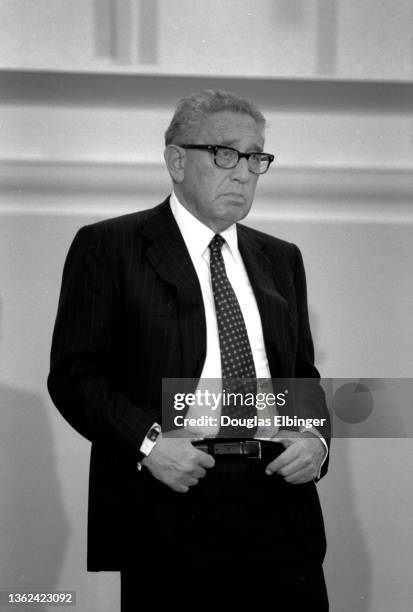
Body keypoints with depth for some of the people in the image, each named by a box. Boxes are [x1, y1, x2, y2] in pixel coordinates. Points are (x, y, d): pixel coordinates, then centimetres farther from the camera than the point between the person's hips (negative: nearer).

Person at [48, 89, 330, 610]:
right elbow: (75, 373, -3)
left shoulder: (281, 259, 19)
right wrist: (147, 440, -17)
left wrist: (316, 438, 1)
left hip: (277, 498, 4)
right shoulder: (108, 247, 2)